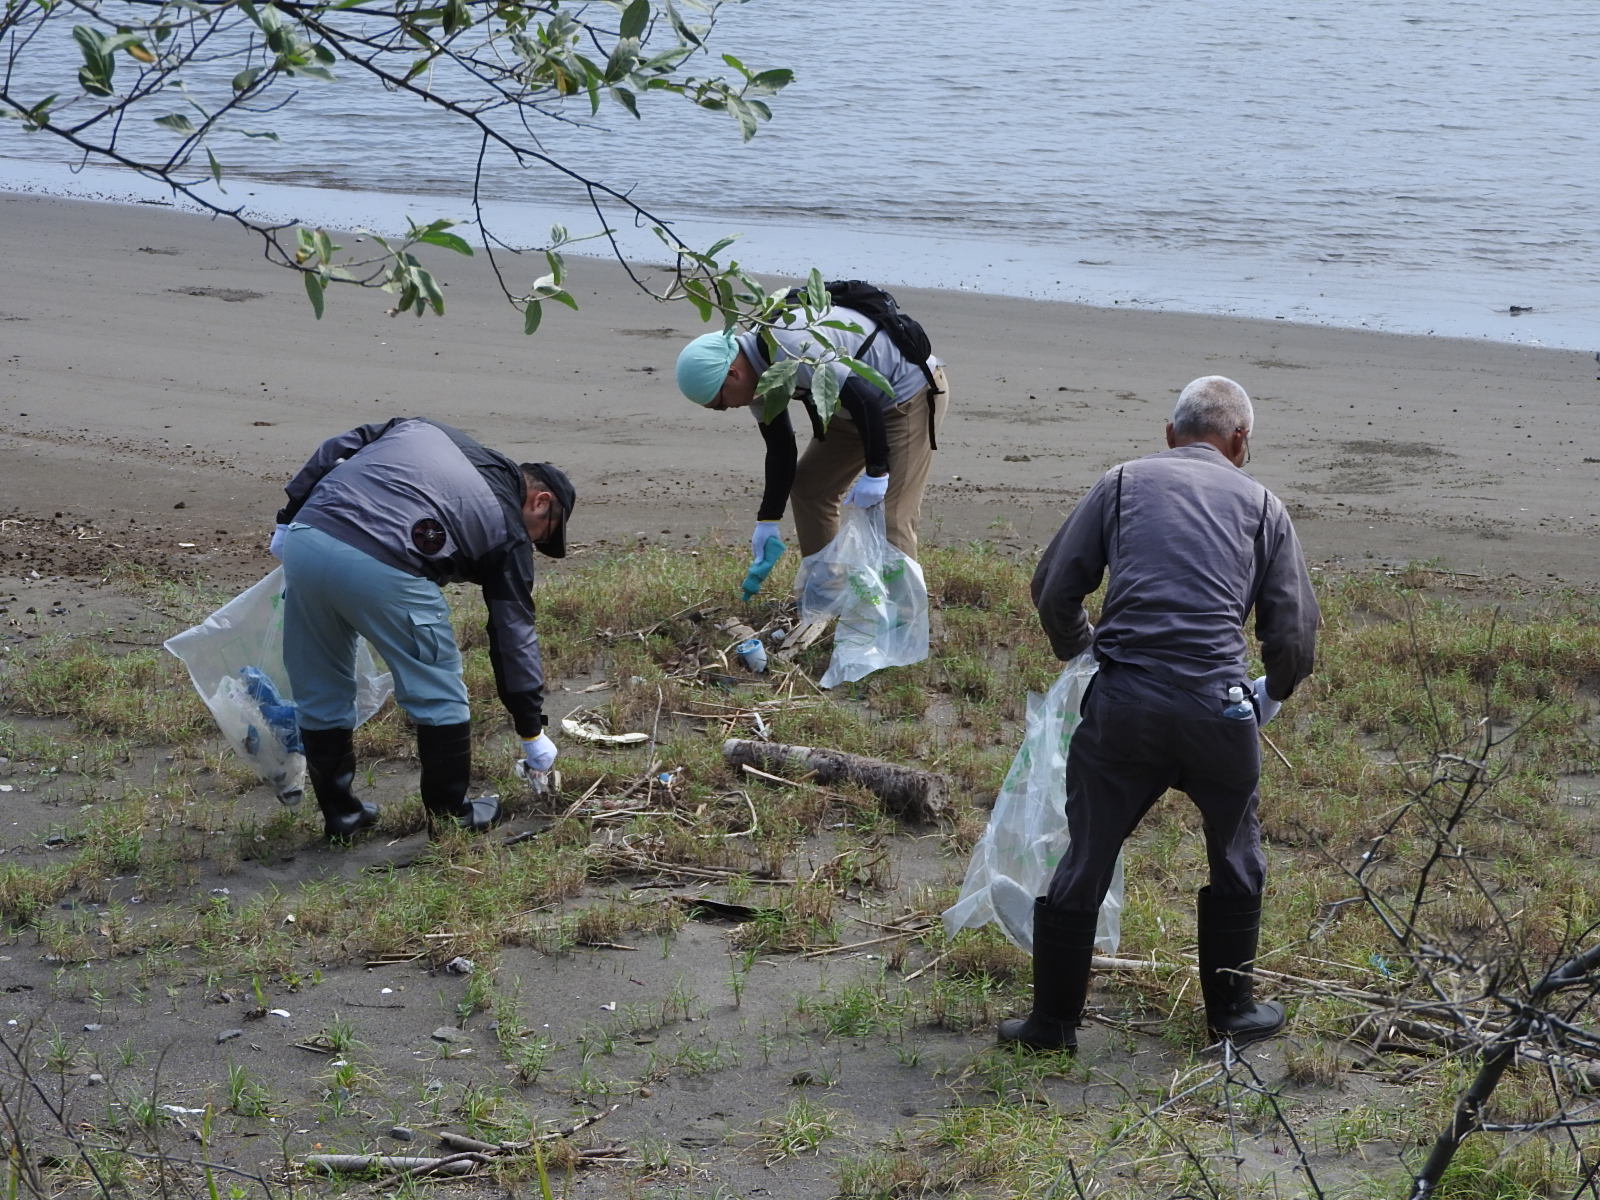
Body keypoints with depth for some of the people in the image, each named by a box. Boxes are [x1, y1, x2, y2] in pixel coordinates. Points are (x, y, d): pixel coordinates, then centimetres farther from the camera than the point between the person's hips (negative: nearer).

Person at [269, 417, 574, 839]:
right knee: (439, 695, 15)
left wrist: (289, 518, 21)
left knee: (319, 694, 21)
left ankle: (339, 813, 30)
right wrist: (532, 732, 29)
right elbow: (514, 633, 20)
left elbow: (335, 450, 20)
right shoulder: (507, 527, 16)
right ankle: (450, 814, 25)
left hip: (305, 539, 5)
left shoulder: (423, 430, 29)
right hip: (381, 567, -5)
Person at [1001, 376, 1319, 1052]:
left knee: (1084, 861, 11)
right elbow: (1295, 634, 8)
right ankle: (1232, 1010, 32)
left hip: (1122, 705, 0)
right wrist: (1271, 694, 28)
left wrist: (1077, 650, 29)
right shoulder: (1259, 503, 13)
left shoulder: (1124, 483, 13)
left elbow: (1052, 591, 9)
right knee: (1235, 857, 22)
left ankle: (1053, 1020, 19)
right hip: (1218, 711, 0)